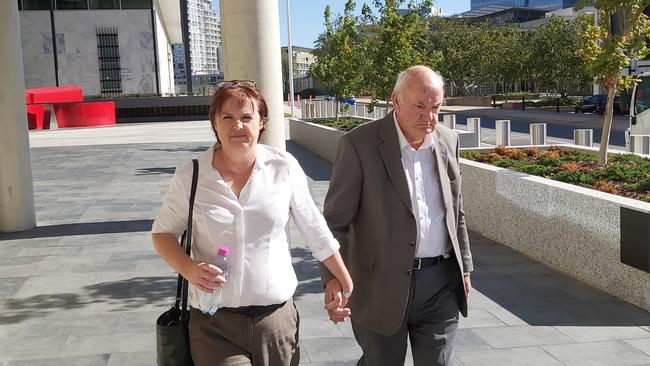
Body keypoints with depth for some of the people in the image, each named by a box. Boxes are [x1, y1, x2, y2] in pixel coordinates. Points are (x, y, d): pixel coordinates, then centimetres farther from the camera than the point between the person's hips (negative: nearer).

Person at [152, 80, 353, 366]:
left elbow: (316, 232, 6)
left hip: (277, 317, 1)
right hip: (214, 324, -1)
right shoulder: (189, 176, -5)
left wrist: (348, 286, 11)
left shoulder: (284, 168, -3)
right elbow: (163, 232, 6)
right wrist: (189, 269, -13)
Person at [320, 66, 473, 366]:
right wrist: (333, 278, -23)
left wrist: (464, 267, 16)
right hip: (382, 285, -4)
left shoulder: (448, 141, 6)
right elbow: (336, 220, -12)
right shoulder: (359, 144, -11)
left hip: (441, 284, 4)